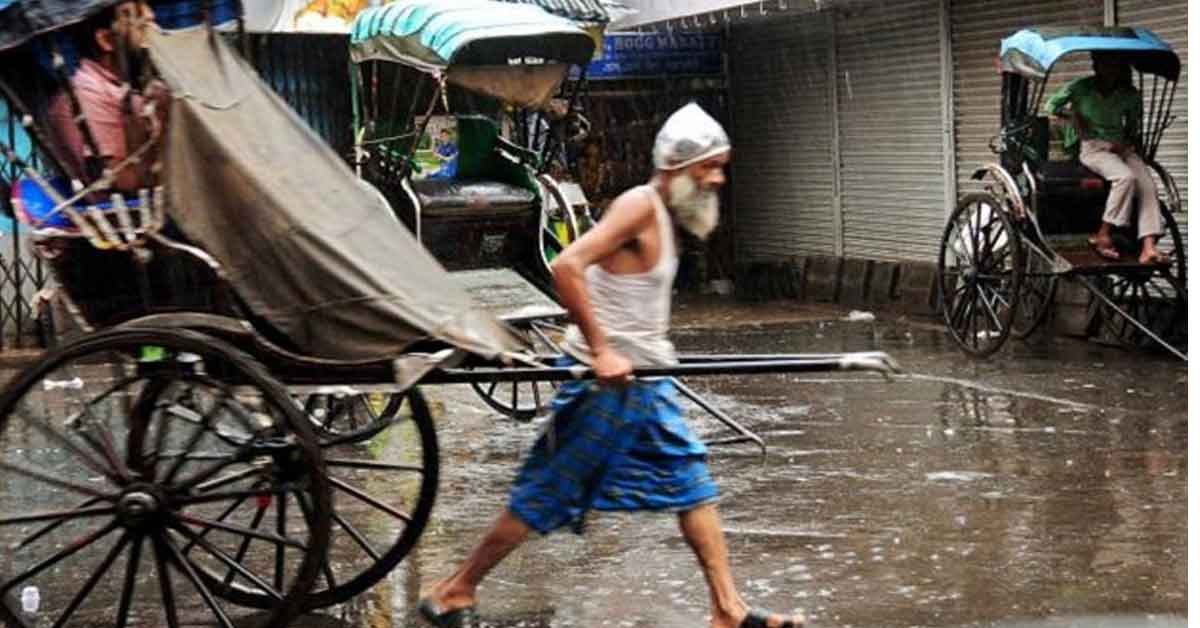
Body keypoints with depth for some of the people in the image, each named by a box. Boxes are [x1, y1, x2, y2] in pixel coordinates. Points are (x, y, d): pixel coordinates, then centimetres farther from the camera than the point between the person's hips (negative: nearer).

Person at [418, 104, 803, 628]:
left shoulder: (665, 215, 11)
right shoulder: (640, 205, -18)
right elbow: (566, 266, -29)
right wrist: (601, 352, -27)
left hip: (641, 381, 9)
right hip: (605, 384, -9)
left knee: (692, 482, 10)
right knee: (546, 496, 0)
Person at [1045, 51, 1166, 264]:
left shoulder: (1130, 95, 5)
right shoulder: (1081, 88, -3)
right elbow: (1052, 106, 10)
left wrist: (1126, 143, 1)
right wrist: (1074, 115, -6)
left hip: (1122, 148, 4)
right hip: (1092, 148, -4)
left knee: (1147, 185, -22)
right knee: (1126, 177, -32)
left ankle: (1148, 248, -32)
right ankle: (1103, 236, -24)